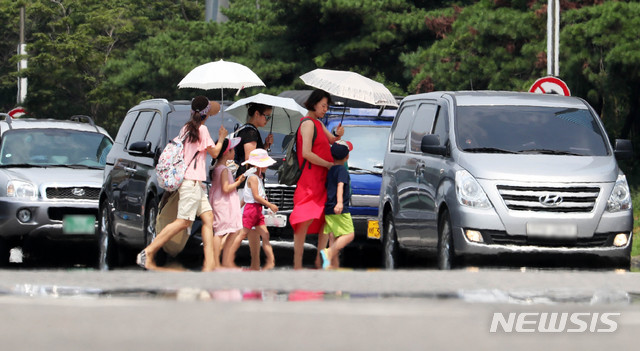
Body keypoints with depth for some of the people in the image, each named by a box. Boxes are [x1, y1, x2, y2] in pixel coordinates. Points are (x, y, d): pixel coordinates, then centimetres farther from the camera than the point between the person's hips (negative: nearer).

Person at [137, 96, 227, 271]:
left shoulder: (187, 128, 13)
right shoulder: (202, 129, -10)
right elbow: (214, 152, -3)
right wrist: (221, 138, 16)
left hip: (195, 182, 9)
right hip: (192, 180, -9)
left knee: (208, 217, 5)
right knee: (183, 221, -11)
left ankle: (209, 263, -2)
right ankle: (147, 253, -15)